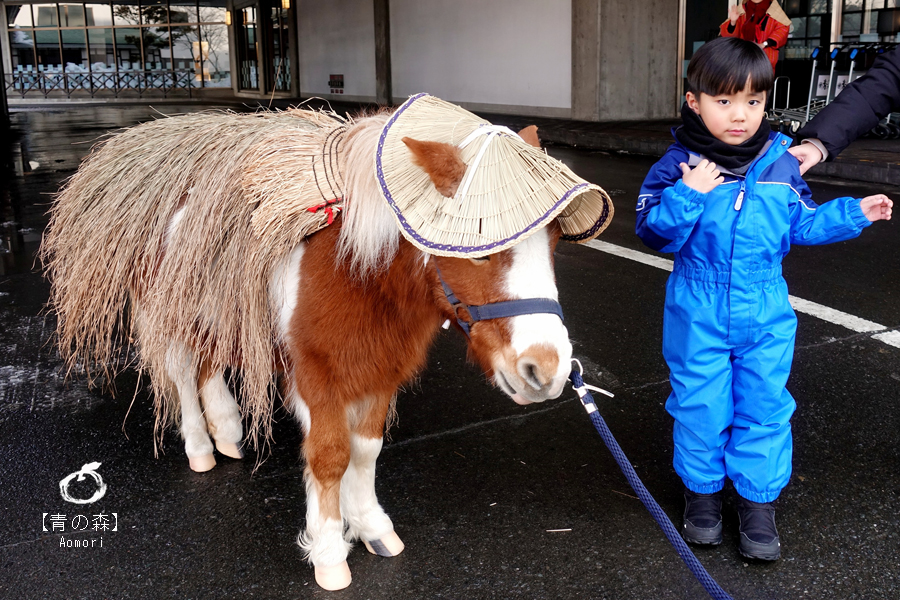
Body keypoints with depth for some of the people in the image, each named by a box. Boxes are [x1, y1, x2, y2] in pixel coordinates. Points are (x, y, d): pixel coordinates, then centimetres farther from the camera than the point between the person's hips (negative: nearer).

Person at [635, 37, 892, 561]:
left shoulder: (782, 165, 0)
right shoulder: (680, 164, -10)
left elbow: (802, 224, 14)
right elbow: (654, 233, -14)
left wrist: (854, 214, 8)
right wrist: (688, 195, -27)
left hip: (766, 318, 3)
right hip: (698, 316, -2)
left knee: (764, 408, 10)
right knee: (701, 407, 9)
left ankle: (758, 500, 27)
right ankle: (703, 490, 31)